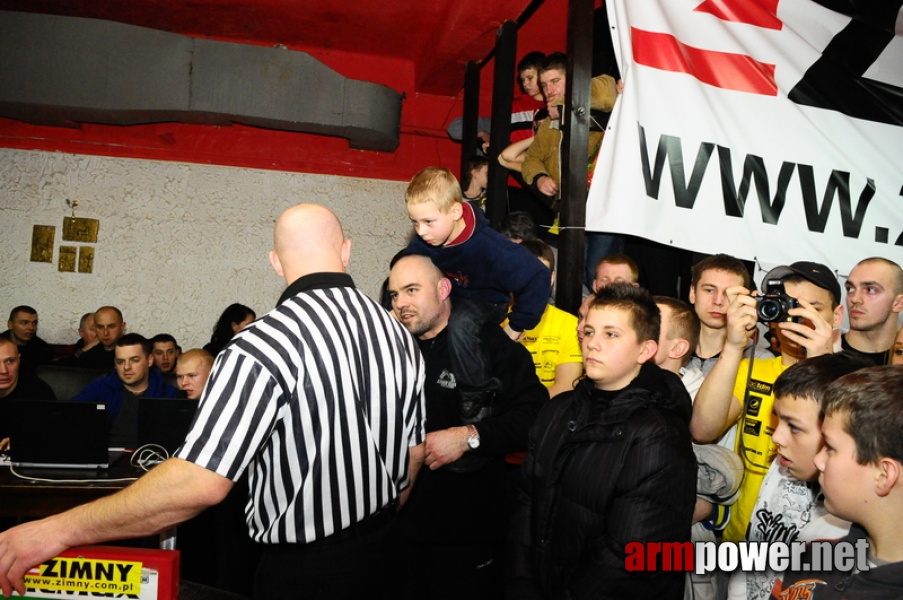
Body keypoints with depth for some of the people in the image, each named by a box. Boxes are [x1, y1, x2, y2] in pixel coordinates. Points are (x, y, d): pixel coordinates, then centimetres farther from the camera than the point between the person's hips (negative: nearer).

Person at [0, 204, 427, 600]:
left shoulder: (262, 348, -24)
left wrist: (59, 530, -17)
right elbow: (414, 453, 5)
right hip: (382, 556, 6)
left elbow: (200, 482, -28)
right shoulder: (399, 336, -4)